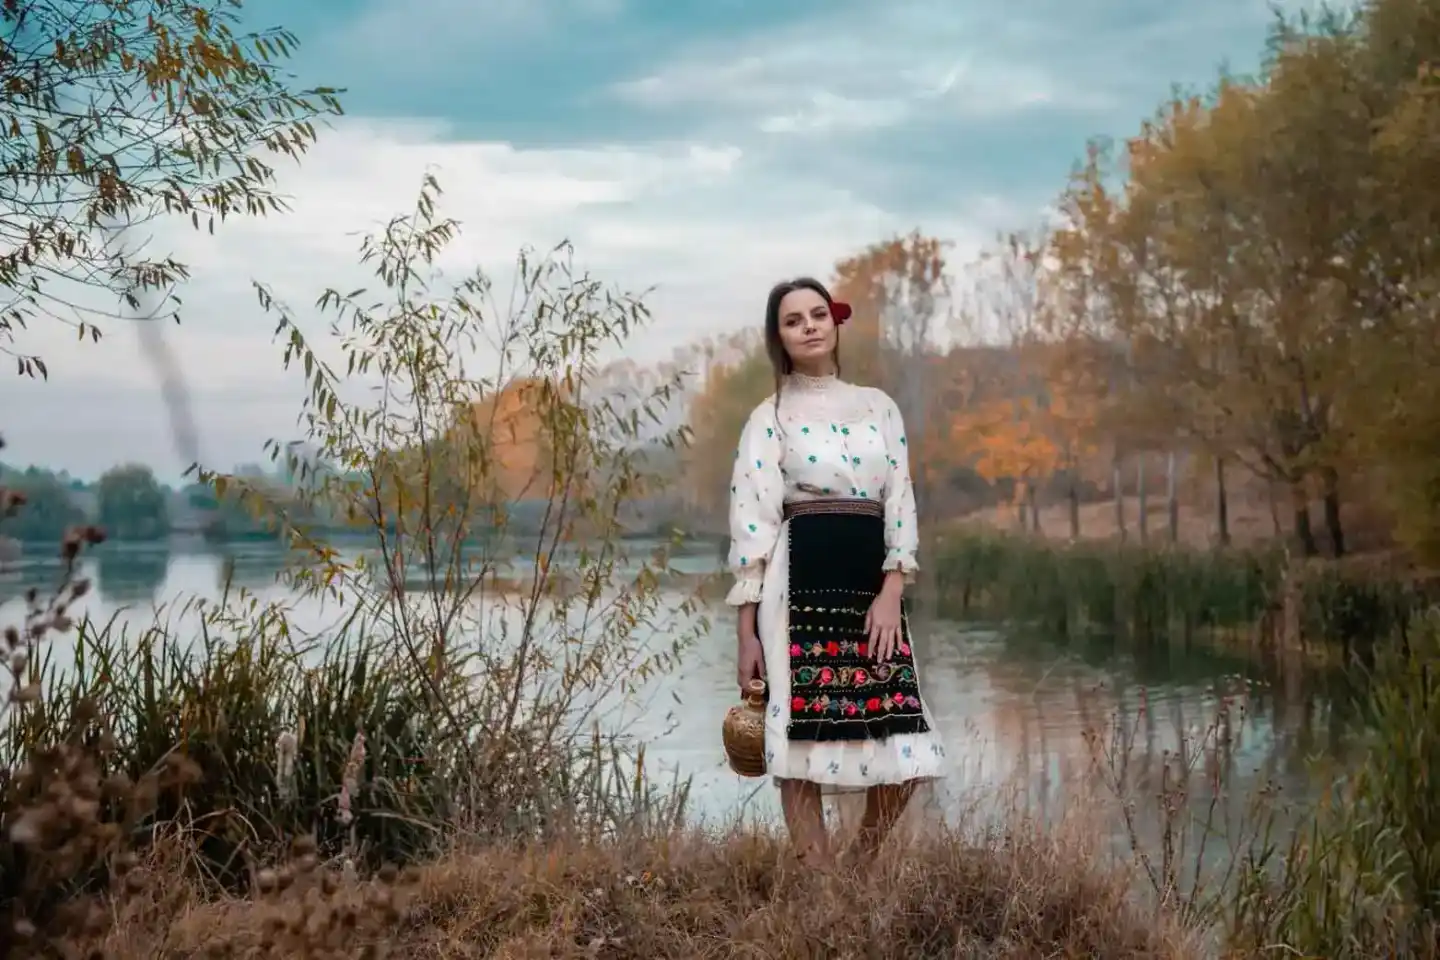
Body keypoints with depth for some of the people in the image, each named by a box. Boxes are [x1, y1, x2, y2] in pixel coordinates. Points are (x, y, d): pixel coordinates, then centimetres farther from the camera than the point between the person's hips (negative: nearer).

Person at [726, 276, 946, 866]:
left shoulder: (879, 407, 14)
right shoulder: (770, 418, 3)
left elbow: (900, 500, 9)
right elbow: (751, 522, -2)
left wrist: (891, 592, -6)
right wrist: (747, 632, -8)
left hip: (873, 584, 4)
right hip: (802, 585, -4)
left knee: (902, 753, -1)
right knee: (806, 740, -5)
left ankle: (857, 872, 20)